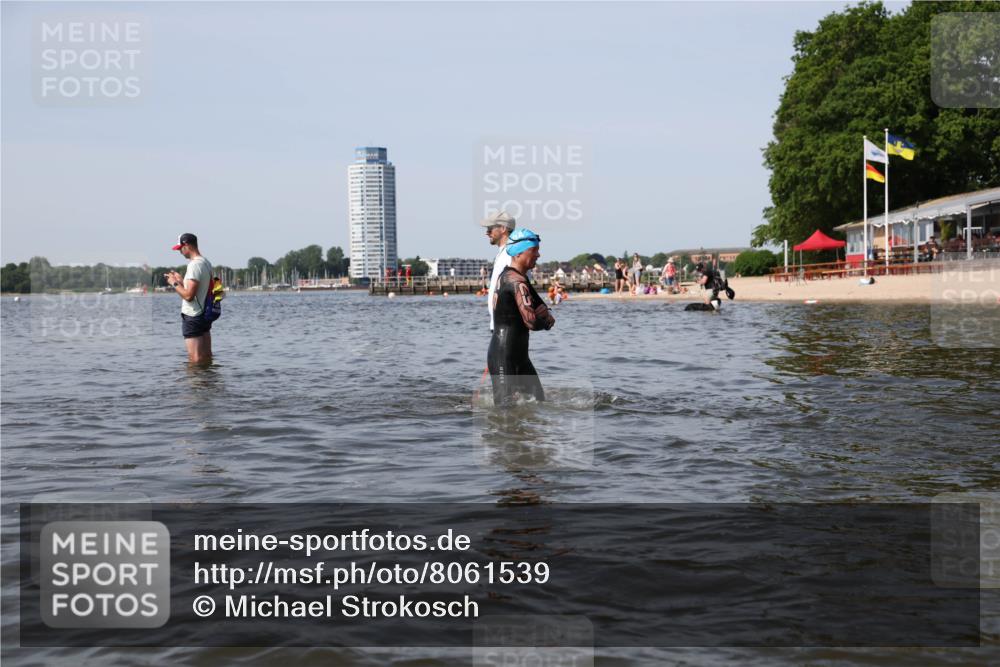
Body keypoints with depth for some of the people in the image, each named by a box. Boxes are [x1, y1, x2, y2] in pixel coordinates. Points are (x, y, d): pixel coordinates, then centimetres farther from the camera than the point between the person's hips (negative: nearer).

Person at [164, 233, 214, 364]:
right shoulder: (206, 263, 9)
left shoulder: (194, 265, -18)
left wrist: (174, 283, -9)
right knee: (206, 356, 13)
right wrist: (181, 280, 17)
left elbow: (188, 295, -23)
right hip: (205, 314, 9)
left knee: (195, 359, -4)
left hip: (192, 317, -9)